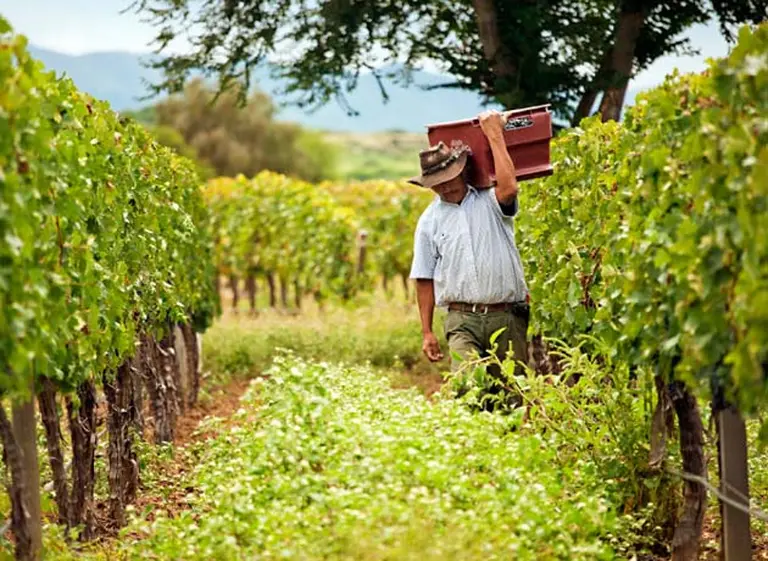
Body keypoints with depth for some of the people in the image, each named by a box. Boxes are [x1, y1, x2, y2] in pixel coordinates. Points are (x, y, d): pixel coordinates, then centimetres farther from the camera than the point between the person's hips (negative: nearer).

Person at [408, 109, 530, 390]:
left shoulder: (489, 202, 6)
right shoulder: (429, 221, 12)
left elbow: (509, 187, -19)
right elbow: (425, 280, 13)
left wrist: (494, 135, -10)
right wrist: (427, 332, 7)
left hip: (507, 317, 0)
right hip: (463, 319, 0)